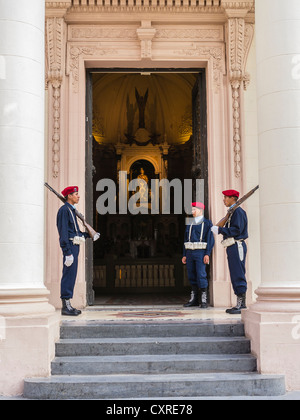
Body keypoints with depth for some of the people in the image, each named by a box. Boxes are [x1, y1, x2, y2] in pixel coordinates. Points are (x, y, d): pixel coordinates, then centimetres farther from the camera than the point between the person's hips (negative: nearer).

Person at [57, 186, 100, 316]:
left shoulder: (71, 210, 20)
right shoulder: (64, 210, -11)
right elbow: (63, 232, -17)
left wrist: (90, 236, 14)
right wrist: (68, 252, -22)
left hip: (74, 246, 10)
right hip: (70, 246, -10)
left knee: (71, 275, 11)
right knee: (69, 274, -9)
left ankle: (68, 305, 16)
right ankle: (66, 306, -5)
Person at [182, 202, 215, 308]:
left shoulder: (207, 223, -1)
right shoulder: (189, 224, 16)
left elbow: (210, 239, -6)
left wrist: (207, 254, -15)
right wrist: (184, 255, 12)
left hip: (201, 252, -6)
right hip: (190, 252, 6)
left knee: (201, 275, -11)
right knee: (192, 276, 7)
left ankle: (204, 300, -3)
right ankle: (194, 299, 15)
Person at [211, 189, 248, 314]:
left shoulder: (238, 211, -10)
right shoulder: (232, 212, 20)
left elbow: (237, 230, -19)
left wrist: (220, 230, -17)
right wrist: (220, 230, 10)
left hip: (237, 246, -10)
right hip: (232, 247, 10)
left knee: (238, 275, -9)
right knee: (236, 276, 11)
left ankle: (239, 305, -7)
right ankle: (242, 303, 15)